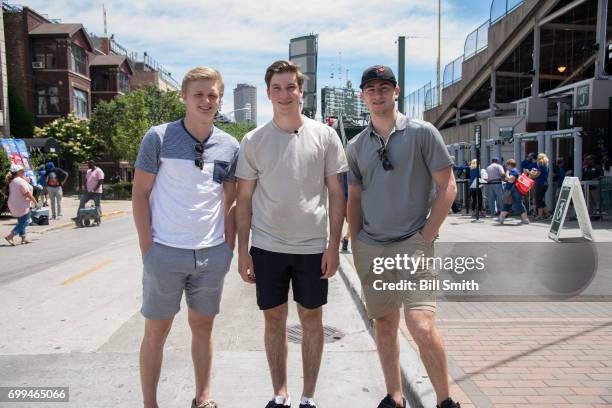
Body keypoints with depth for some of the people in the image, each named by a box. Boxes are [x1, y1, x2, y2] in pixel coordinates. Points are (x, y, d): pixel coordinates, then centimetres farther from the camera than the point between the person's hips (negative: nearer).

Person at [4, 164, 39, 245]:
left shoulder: (12, 181, 10)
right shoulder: (21, 181, -18)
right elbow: (28, 194, -18)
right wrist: (35, 202, -9)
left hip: (14, 205, 10)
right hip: (21, 206, -10)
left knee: (21, 222, 16)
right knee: (25, 222, -2)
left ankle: (23, 239, 20)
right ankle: (10, 236, -7)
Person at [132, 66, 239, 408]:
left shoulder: (229, 146, 4)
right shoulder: (159, 137, -4)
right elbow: (140, 194, -2)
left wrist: (229, 247, 5)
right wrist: (147, 248, -7)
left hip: (213, 254, 3)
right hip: (165, 251, -2)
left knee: (203, 326, 15)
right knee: (156, 331, 10)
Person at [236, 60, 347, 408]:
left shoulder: (324, 135, 0)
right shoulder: (253, 140, 3)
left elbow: (337, 193, 1)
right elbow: (244, 199, 5)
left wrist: (334, 245, -5)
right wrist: (242, 251, 1)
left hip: (312, 247, -1)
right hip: (267, 247, 1)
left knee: (312, 318, 9)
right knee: (274, 319, 11)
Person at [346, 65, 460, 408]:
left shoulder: (422, 133, -2)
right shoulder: (356, 145, 10)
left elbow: (447, 187, -3)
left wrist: (426, 235, -9)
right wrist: (355, 243, 8)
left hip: (413, 244, -4)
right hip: (369, 248, 5)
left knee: (422, 327, -14)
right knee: (384, 324, 13)